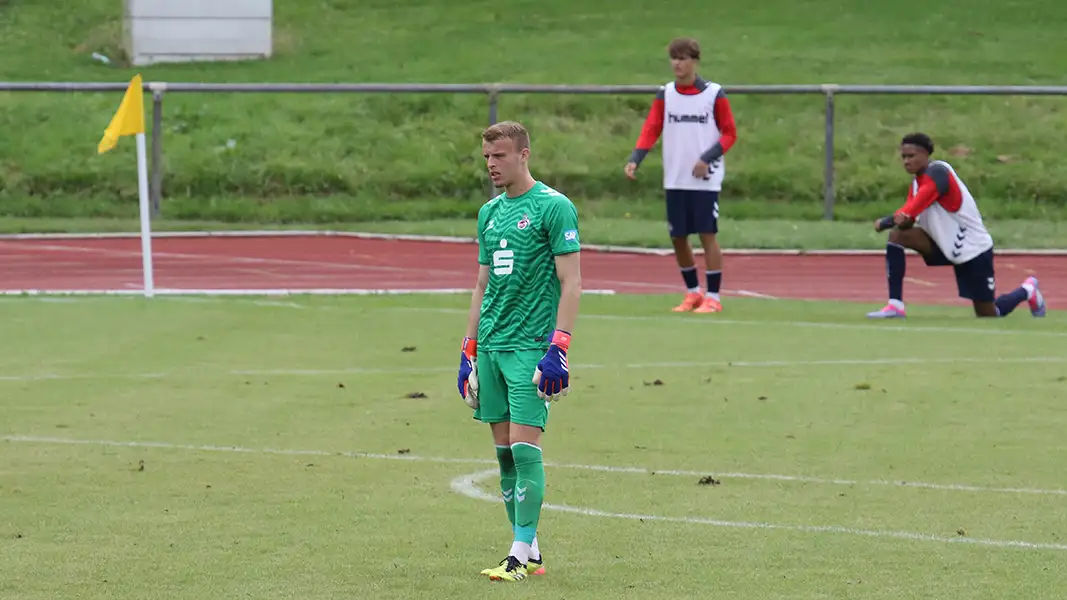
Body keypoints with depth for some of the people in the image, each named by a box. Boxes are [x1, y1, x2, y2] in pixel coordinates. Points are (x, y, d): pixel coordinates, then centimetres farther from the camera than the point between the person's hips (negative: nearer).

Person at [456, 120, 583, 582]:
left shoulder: (553, 207, -6)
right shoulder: (489, 213, 15)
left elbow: (571, 284, -9)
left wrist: (558, 347, -17)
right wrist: (469, 349, 17)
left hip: (531, 347, -7)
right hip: (491, 347, 7)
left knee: (524, 447, -11)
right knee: (505, 452, 6)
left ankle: (521, 554, -8)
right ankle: (530, 553, 12)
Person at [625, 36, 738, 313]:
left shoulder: (714, 94, -4)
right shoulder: (665, 94, 6)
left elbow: (729, 134, -2)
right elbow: (651, 130, 1)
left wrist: (707, 158, -16)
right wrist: (635, 159, -15)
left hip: (706, 178, -4)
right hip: (675, 179, 4)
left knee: (708, 234, -6)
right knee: (678, 236, 6)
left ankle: (713, 297, 3)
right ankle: (693, 293, 24)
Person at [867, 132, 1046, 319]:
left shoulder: (937, 172, -22)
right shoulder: (917, 181, 4)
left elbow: (915, 207, -38)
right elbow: (909, 213, -7)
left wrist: (885, 222, -45)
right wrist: (900, 220, -29)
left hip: (973, 249, -8)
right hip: (947, 245, 8)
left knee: (988, 317, 2)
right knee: (897, 234, -15)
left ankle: (1027, 291, 34)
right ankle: (896, 305, -15)